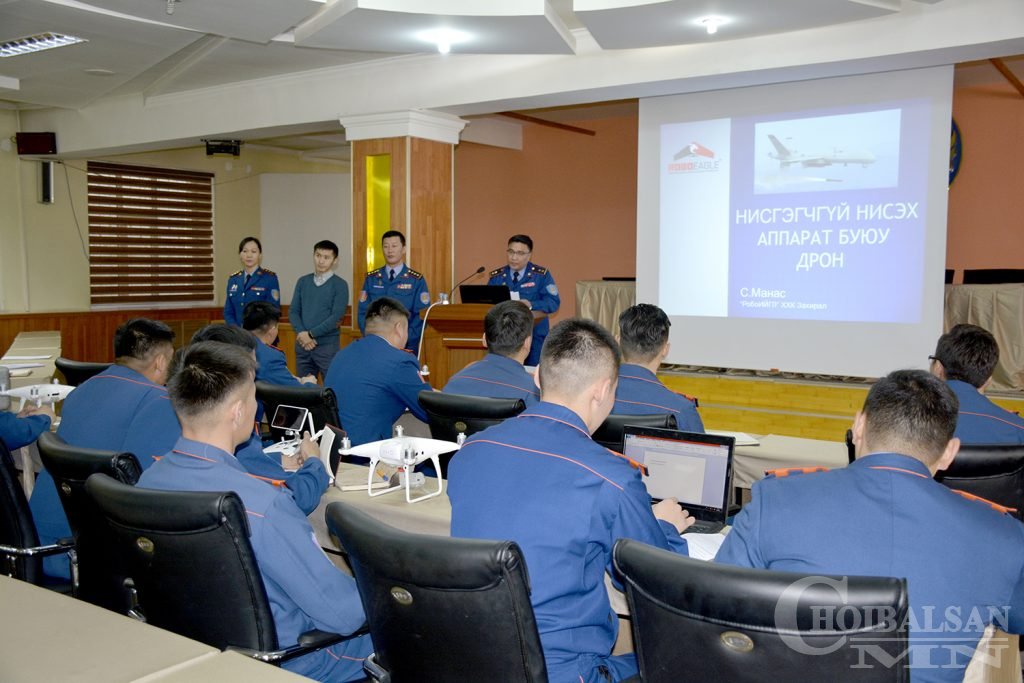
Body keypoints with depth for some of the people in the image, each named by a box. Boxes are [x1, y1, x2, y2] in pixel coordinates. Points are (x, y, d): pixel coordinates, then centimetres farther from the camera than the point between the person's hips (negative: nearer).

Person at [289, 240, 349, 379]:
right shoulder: (303, 281, 10)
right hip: (302, 344, 4)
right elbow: (293, 311, 7)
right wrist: (302, 334, -10)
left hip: (328, 345, -4)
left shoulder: (340, 285, -3)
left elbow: (336, 317, -11)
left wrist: (311, 334, -13)